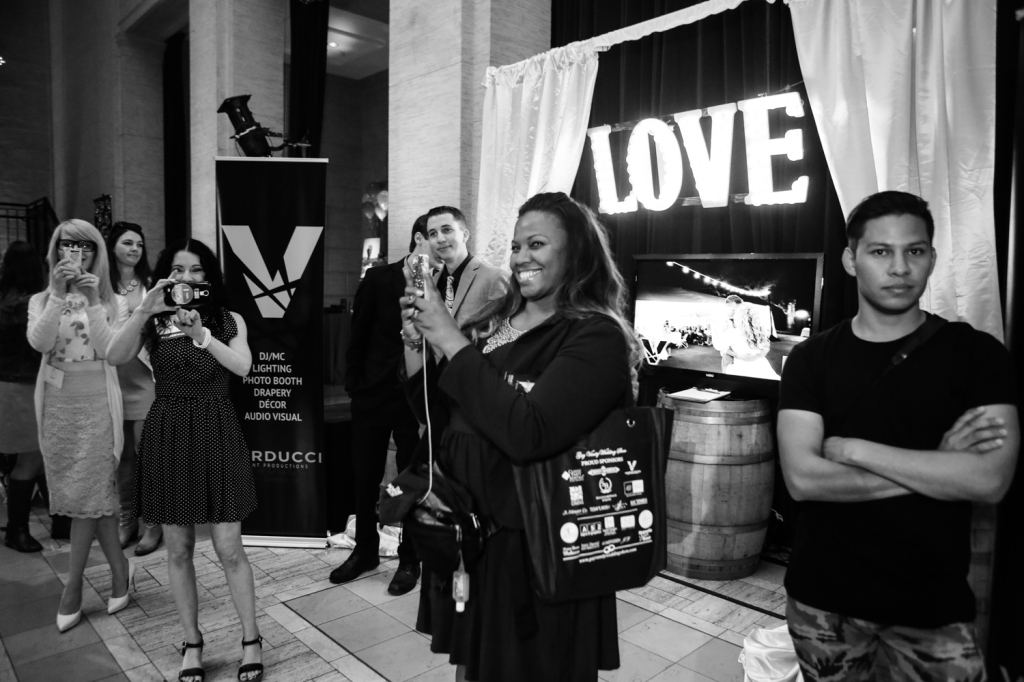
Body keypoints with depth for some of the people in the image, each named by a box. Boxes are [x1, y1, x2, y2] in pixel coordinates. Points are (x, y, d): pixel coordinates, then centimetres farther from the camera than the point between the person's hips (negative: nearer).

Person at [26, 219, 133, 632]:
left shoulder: (112, 303, 2)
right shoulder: (41, 301, 6)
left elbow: (109, 350, -12)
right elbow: (38, 342, -12)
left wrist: (92, 301, -19)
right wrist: (58, 294, -21)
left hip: (97, 405, -2)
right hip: (56, 404, 2)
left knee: (88, 494, -2)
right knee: (99, 491, 7)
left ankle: (72, 590, 11)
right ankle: (119, 567, 23)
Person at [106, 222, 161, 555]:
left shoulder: (151, 285, 0)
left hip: (146, 378, -2)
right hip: (112, 379, 3)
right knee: (121, 453, 11)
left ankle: (152, 521, 12)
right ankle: (126, 518, 25)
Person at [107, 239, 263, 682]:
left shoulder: (228, 320, 1)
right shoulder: (153, 322, 3)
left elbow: (242, 367, -15)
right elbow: (116, 357, -14)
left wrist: (201, 333, -27)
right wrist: (145, 310, -26)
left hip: (216, 433, -1)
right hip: (166, 435, 2)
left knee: (228, 548, 0)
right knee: (178, 549, 10)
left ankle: (251, 639, 18)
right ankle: (192, 643, 27)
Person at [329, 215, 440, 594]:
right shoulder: (378, 279, -2)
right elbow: (358, 336, 2)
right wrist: (354, 385, 0)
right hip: (372, 395, 2)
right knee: (365, 479, 14)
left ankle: (410, 560, 28)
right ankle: (365, 551, 35)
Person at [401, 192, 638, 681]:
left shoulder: (596, 337, -16)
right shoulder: (496, 319, 3)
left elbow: (528, 436, -29)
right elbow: (439, 414, 10)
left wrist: (451, 340, -25)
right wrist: (415, 344, -7)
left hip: (535, 548, -6)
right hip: (464, 529, 6)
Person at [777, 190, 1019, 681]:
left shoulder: (977, 353, -4)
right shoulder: (811, 359, -4)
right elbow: (802, 479, -14)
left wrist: (852, 449, -16)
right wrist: (937, 465, -14)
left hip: (933, 608, 0)